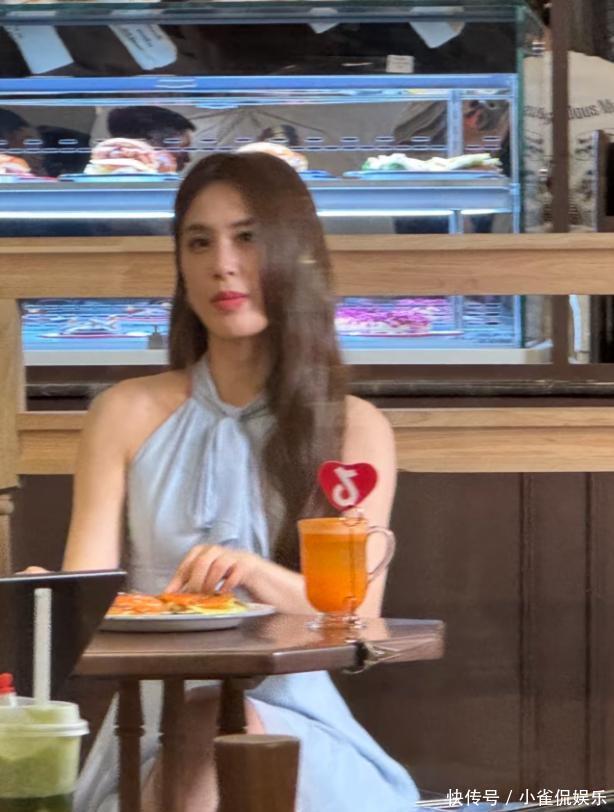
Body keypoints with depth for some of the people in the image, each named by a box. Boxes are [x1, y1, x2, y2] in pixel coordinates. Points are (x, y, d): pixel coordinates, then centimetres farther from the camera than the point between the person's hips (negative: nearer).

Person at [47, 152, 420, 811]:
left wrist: (258, 575, -23)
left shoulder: (355, 429, 8)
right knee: (206, 739, -34)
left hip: (295, 714, 0)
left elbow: (358, 612, -2)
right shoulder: (128, 416, 8)